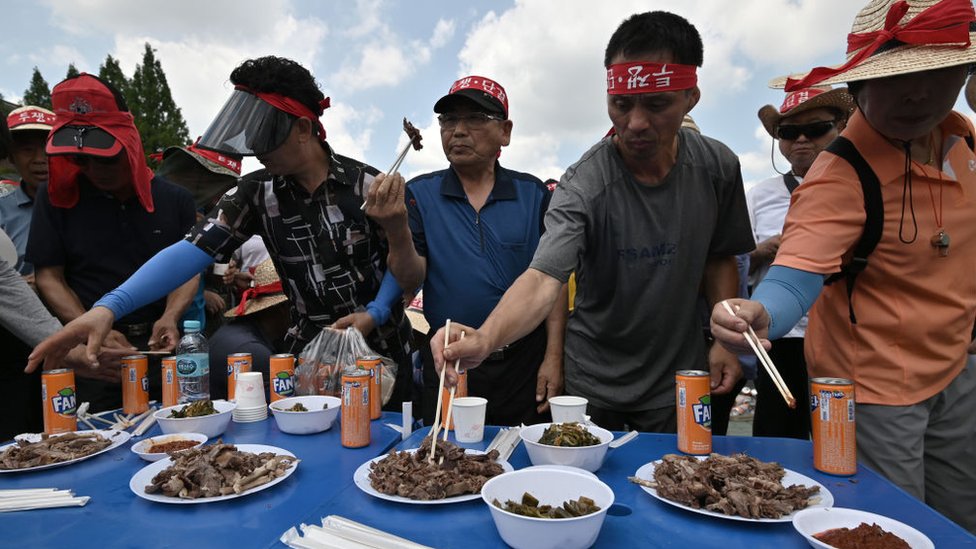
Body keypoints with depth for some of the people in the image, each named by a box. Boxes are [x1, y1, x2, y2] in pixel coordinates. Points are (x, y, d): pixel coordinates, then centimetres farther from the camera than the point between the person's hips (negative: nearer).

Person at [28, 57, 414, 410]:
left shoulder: (369, 185, -9)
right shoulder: (256, 197, -3)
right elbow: (192, 251, -14)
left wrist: (375, 313, -16)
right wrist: (110, 306, -26)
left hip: (380, 353, -1)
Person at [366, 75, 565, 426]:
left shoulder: (533, 194, 0)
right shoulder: (419, 195, 0)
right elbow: (411, 280, -7)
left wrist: (554, 357, -6)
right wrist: (396, 229, -25)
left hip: (525, 361, 0)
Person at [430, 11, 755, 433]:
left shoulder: (717, 167, -9)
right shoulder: (583, 187, -24)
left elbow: (719, 257, 4)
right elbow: (543, 279, -35)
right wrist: (484, 338, -53)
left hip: (681, 375, 3)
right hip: (596, 384, -2)